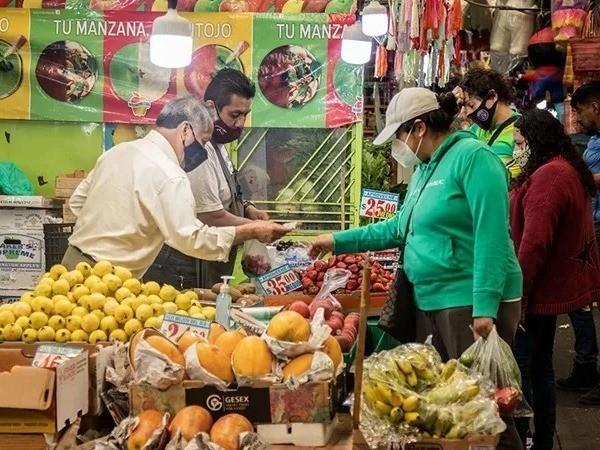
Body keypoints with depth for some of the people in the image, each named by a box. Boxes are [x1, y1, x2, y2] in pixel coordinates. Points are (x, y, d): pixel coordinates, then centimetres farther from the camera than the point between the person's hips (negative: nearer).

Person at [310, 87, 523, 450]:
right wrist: (339, 241, 24)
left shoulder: (472, 157, -13)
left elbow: (491, 234, -21)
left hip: (474, 304, -10)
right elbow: (401, 228, 27)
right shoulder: (425, 169, 16)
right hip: (431, 302, 10)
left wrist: (485, 306, -26)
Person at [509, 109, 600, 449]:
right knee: (540, 367, 16)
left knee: (515, 370, -5)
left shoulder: (548, 176, -19)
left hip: (537, 290, -10)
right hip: (553, 286, 10)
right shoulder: (569, 170, 14)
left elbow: (533, 244, -25)